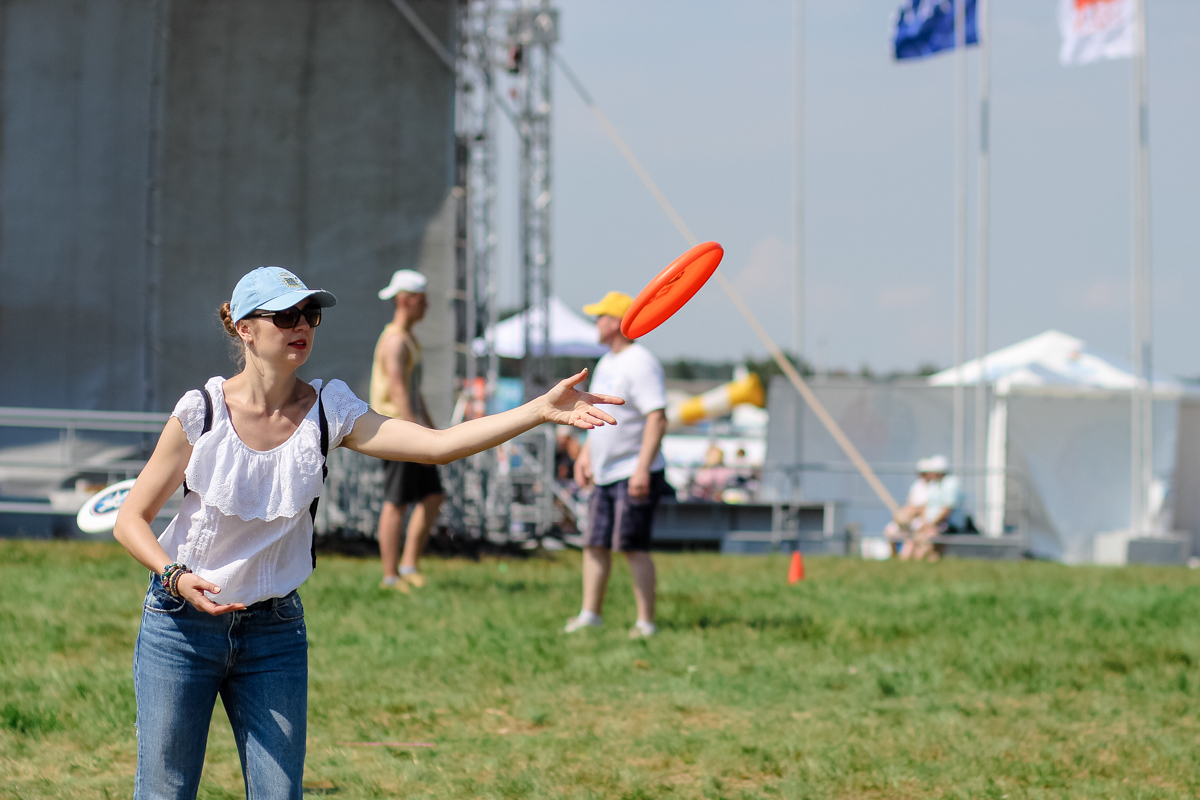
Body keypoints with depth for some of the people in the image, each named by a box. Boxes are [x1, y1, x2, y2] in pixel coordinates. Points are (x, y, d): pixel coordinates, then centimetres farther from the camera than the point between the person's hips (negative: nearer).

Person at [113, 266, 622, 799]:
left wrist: (541, 410, -27)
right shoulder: (201, 412, -12)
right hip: (181, 623, -2)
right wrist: (177, 576, -24)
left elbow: (438, 444, -17)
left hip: (275, 631, 2)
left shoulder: (328, 412, -6)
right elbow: (130, 520, -6)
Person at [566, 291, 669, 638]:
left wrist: (642, 469, -28)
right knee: (595, 544, 10)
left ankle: (646, 622, -4)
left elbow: (657, 418, -22)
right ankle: (590, 614, 18)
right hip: (604, 473, 9)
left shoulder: (641, 364, -15)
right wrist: (585, 453, 24)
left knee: (633, 547, -9)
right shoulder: (607, 363, 16)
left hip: (634, 476, -9)